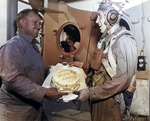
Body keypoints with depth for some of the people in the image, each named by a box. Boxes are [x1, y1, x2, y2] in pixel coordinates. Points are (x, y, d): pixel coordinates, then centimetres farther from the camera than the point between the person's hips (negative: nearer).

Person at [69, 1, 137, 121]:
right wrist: (83, 65, 6)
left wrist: (90, 93, -22)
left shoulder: (124, 40, -17)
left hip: (110, 98, -7)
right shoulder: (106, 38, 9)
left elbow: (123, 80, -23)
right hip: (98, 96, 7)